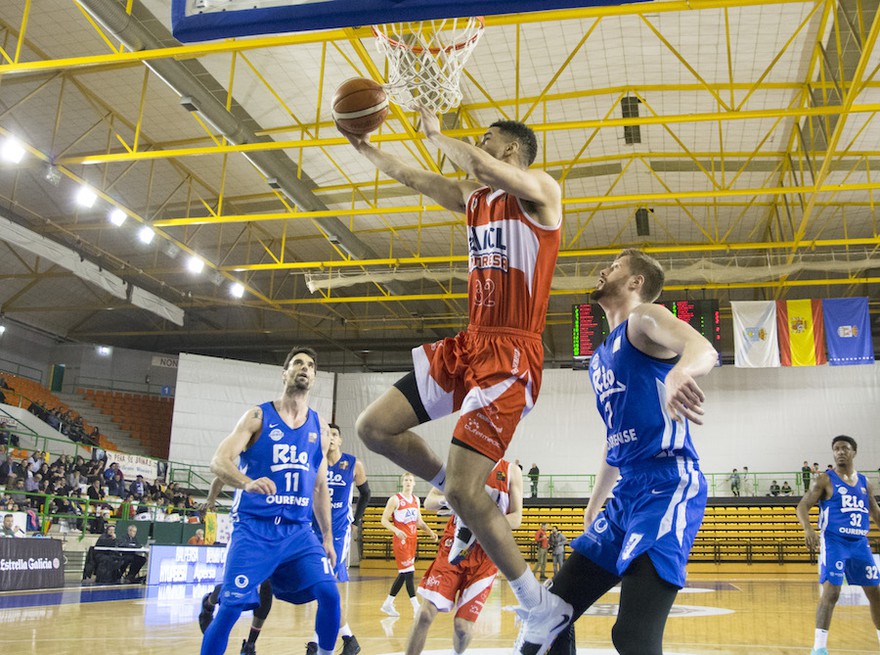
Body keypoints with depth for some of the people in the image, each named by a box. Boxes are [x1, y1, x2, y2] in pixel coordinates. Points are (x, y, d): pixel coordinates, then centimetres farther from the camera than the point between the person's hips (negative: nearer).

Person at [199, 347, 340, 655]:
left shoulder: (319, 427, 11)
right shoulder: (258, 416, -2)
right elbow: (219, 462, -12)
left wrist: (327, 537, 14)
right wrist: (247, 483, -33)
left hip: (298, 531, 4)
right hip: (254, 528, -3)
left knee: (329, 593, -10)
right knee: (231, 606, -8)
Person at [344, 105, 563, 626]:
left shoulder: (542, 191, -6)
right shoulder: (473, 196, 17)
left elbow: (479, 165, -24)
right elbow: (409, 177, 25)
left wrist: (435, 133, -9)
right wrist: (363, 145, 24)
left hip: (511, 353, -8)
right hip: (470, 344, 9)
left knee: (463, 490, -16)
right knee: (374, 428, 6)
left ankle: (537, 603, 3)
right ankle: (466, 497, 21)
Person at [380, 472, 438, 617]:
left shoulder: (416, 500, 12)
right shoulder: (395, 499, -8)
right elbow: (384, 520, -10)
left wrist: (430, 532, 6)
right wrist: (396, 530, -25)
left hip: (413, 539, 7)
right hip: (401, 539, -7)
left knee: (403, 574, 10)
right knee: (408, 572, -11)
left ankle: (388, 604, 21)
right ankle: (416, 607, -11)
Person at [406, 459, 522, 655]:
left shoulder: (511, 472, 1)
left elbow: (516, 518, -2)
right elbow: (428, 502, 5)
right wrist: (445, 500, -19)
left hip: (486, 554, -1)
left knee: (463, 625, -4)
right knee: (425, 613, -11)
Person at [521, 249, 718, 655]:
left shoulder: (644, 318, -3)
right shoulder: (600, 358, 23)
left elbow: (703, 348, -26)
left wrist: (681, 371, -49)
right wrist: (595, 502, 34)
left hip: (668, 486, -9)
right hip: (626, 493, 9)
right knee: (549, 617, 9)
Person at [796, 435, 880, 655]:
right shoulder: (825, 480, -5)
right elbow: (802, 506, -12)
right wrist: (808, 529, -30)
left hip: (860, 543, 6)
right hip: (834, 542, -6)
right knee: (831, 593, -15)